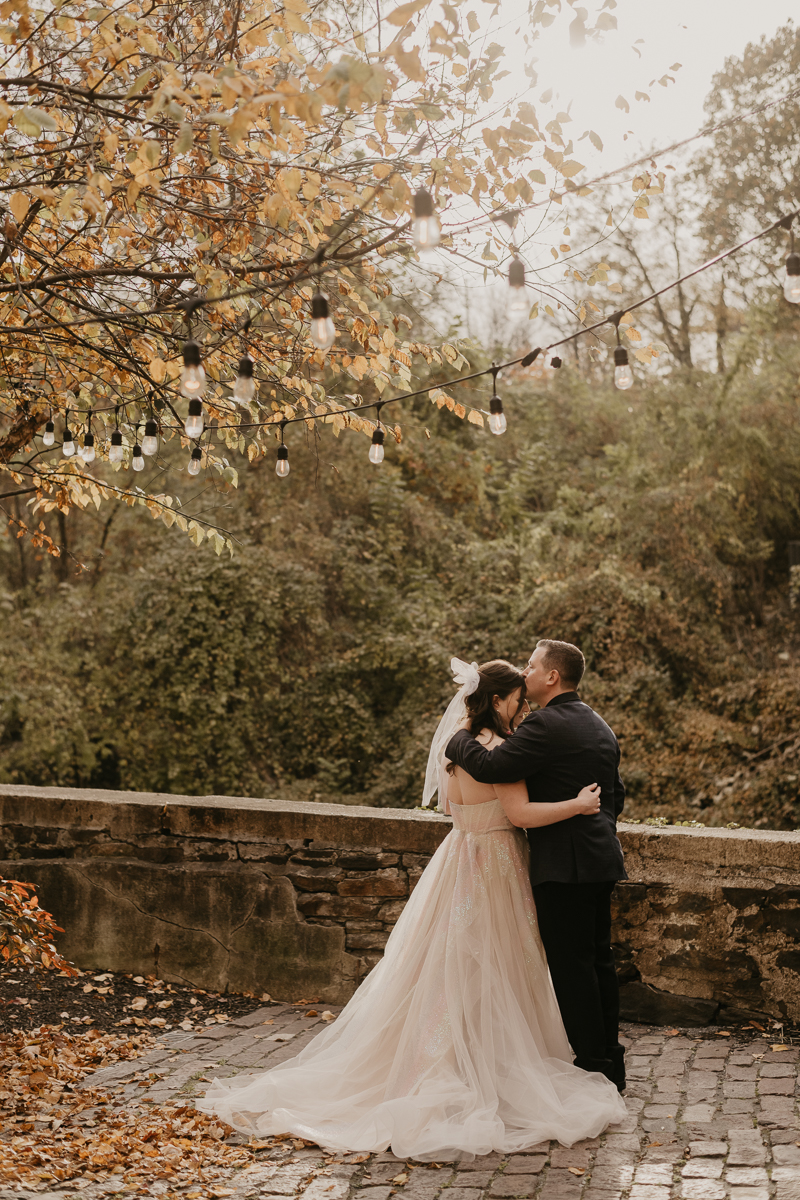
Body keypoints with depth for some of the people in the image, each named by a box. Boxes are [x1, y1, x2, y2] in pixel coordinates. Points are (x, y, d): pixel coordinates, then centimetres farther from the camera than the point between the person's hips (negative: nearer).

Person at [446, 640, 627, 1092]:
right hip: (602, 858, 9)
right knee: (599, 959, 15)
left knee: (571, 964, -1)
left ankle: (593, 1063, 5)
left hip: (564, 864, -9)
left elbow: (489, 766, -23)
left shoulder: (547, 725, -15)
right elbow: (615, 797, 21)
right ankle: (611, 1058, 24)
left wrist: (458, 736, -6)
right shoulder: (601, 727, 14)